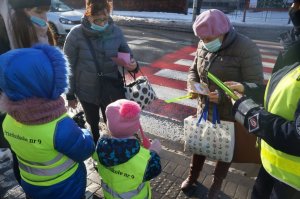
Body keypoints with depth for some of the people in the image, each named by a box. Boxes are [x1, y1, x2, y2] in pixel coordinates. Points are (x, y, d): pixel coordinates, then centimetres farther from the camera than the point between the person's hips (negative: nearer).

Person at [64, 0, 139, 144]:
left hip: (111, 90, 0)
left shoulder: (116, 32, -10)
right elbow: (68, 66, -8)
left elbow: (128, 54, 2)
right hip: (87, 91, 0)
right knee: (92, 122, 23)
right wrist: (70, 94, -4)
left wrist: (133, 65, -23)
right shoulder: (76, 34, -15)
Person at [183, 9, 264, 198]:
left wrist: (223, 96, -32)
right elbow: (194, 70, 9)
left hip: (230, 115, -4)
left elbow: (255, 86, -21)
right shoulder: (203, 46, -3)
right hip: (205, 110, 5)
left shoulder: (246, 48, -21)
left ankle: (217, 183, 43)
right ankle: (193, 176, 46)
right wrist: (192, 86, -12)